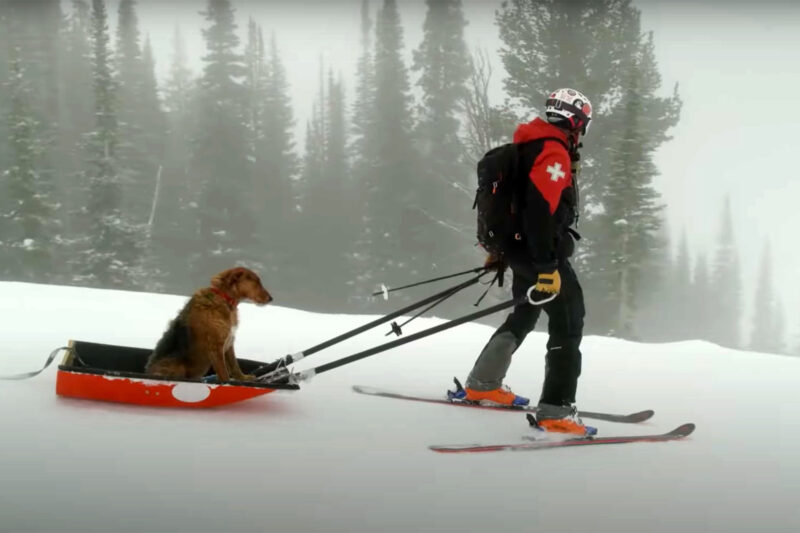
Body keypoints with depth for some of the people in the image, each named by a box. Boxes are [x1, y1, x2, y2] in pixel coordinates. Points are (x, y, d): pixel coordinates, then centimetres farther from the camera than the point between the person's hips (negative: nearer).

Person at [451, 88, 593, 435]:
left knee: (525, 315, 27)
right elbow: (539, 211, -27)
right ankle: (556, 411, -21)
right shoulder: (554, 154, -16)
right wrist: (547, 267, -30)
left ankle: (481, 385, 36)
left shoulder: (532, 148, 16)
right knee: (567, 323, -12)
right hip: (540, 252, -10)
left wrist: (500, 250, 31)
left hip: (520, 248, 10)